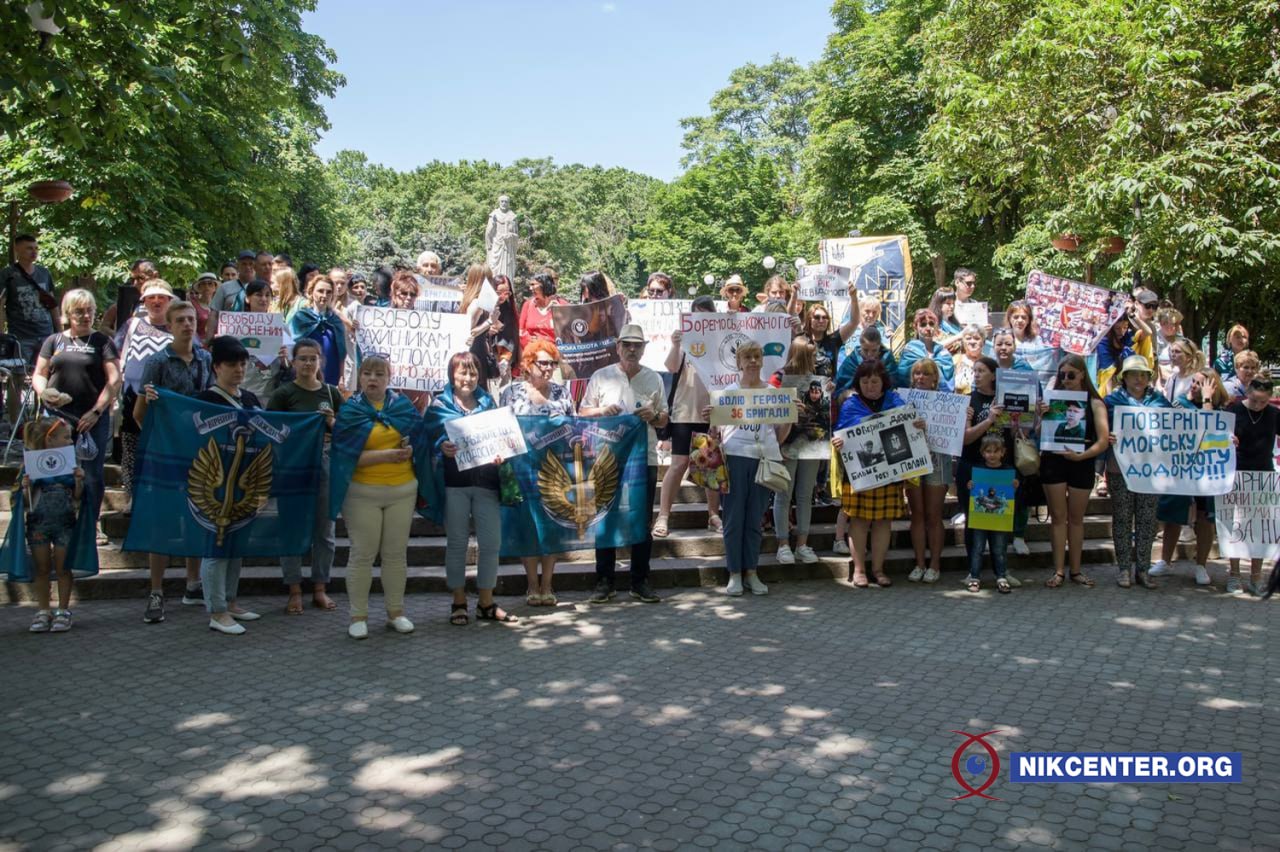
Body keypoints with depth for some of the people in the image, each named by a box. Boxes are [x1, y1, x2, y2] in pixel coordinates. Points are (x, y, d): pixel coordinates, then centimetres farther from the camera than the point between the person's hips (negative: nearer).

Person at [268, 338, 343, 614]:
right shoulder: (283, 394, -2)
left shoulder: (331, 393, 7)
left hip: (325, 464, 3)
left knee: (324, 531, 7)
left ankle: (320, 589, 18)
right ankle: (294, 592, 13)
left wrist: (333, 423, -11)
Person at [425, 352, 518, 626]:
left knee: (491, 541, 1)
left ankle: (486, 603, 15)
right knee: (457, 542, 5)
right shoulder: (440, 404, 5)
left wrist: (499, 455, -7)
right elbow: (430, 436, -2)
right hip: (454, 481, -2)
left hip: (485, 479, 2)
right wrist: (443, 446, -23)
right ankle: (459, 602, 17)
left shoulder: (487, 402, 13)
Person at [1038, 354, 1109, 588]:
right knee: (1058, 516, 6)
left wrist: (1081, 455, -24)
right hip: (1053, 461, 0)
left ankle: (1075, 570, 22)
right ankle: (1058, 571, 10)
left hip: (1082, 464, 0)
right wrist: (1041, 415, -20)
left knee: (1076, 518, 12)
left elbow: (1103, 441, -11)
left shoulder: (1094, 403, -3)